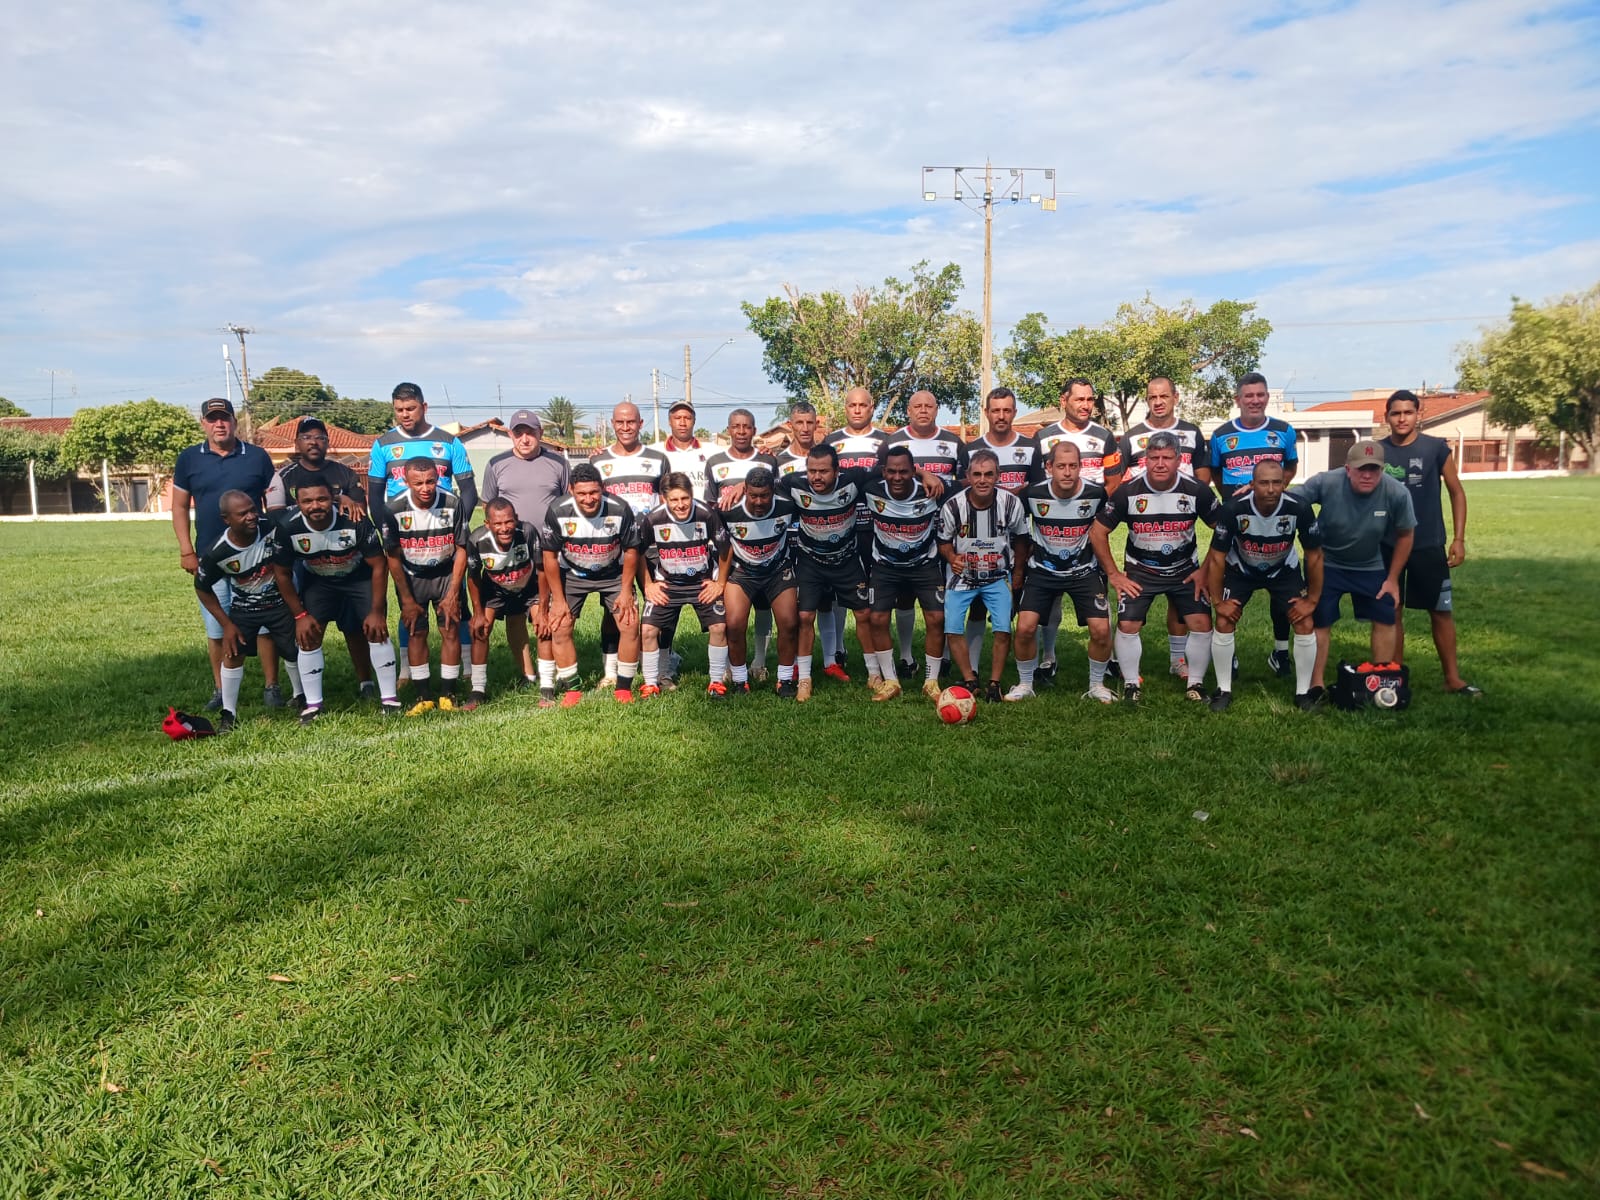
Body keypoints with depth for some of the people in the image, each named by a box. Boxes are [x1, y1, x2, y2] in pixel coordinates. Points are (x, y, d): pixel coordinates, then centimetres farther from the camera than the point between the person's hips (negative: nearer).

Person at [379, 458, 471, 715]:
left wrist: (453, 592, -12)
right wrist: (406, 599, -8)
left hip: (446, 574, 0)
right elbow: (393, 557, -10)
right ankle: (424, 697, 7)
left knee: (451, 630, -6)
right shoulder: (394, 509, -20)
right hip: (411, 577, 0)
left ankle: (448, 695, 4)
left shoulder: (453, 504, -21)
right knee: (416, 633, -2)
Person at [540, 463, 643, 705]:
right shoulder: (558, 512, -25)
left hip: (613, 574, 0)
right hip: (572, 574, 0)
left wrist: (626, 591, -10)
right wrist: (558, 599, -11)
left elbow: (631, 550, -10)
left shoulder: (620, 509, -25)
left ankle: (624, 687, 6)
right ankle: (572, 688, 9)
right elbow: (550, 555, -12)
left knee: (630, 625, -10)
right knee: (559, 628, -8)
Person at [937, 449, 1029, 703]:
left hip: (998, 576, 0)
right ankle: (970, 680, 7)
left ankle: (994, 683, 6)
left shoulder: (1011, 504, -14)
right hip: (962, 575, 0)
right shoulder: (953, 506, -17)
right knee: (953, 628, -11)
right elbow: (944, 541, -2)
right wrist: (952, 558, -22)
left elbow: (1019, 538, 4)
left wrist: (1018, 573, 7)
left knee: (1003, 630, -13)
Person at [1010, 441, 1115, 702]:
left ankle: (1096, 685, 14)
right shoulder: (1033, 495, -15)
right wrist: (1022, 563, 9)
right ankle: (1025, 684, 10)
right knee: (1025, 627, -13)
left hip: (1084, 570, 0)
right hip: (1042, 570, 0)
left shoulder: (1096, 494, -15)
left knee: (1101, 630, -11)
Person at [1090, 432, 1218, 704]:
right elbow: (1097, 532, -7)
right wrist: (1113, 574, -7)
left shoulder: (1197, 491, -14)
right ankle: (1132, 684, 9)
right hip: (1140, 572, 0)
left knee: (1202, 625, -8)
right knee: (1127, 626, -11)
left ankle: (1196, 684, 12)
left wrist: (1207, 570, -5)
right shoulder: (1127, 492, -15)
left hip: (1185, 571, 1)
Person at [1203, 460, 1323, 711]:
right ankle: (1224, 690, 7)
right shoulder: (1234, 509, -34)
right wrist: (1218, 601, -16)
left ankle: (1303, 692, 9)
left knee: (1305, 625, -8)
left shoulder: (1298, 508, -32)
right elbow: (1217, 556, -20)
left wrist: (1312, 599, -10)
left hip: (1284, 570, 1)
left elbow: (1314, 555, -15)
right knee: (1224, 624, -9)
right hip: (1241, 569, -1)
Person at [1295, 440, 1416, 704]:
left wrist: (1392, 579, -4)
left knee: (1386, 620, 4)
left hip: (1371, 567, 2)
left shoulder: (1397, 493, -23)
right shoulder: (1326, 483, -28)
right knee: (1319, 622, -1)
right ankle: (1317, 685, 12)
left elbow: (1405, 535, -8)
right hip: (1326, 564, -2)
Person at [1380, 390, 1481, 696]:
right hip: (1387, 546, 1)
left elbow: (1456, 492, 3)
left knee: (1441, 611, 5)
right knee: (1392, 612, 7)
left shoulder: (1436, 448, -3)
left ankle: (1453, 679, 16)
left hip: (1428, 545, -1)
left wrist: (1458, 539, -2)